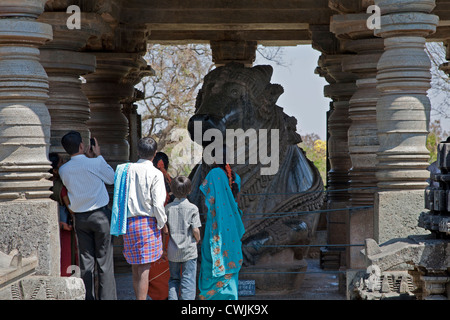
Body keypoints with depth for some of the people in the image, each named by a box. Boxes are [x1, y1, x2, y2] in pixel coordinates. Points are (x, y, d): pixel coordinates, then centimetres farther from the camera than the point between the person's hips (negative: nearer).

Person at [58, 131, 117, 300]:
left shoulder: (63, 170, -1)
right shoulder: (95, 163, -13)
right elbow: (111, 178, 3)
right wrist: (99, 156, 9)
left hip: (80, 217, 4)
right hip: (100, 215, -4)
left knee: (85, 261, 7)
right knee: (104, 260, 1)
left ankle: (88, 297, 9)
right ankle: (107, 297, 0)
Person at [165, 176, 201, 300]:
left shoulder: (168, 208, -2)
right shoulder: (193, 208, -9)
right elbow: (195, 230, -12)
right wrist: (197, 240, 10)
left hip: (173, 251, 3)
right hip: (189, 250, -3)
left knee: (174, 279, 16)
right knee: (188, 281, 2)